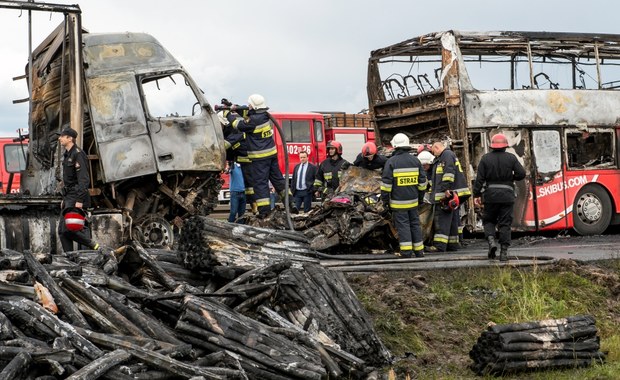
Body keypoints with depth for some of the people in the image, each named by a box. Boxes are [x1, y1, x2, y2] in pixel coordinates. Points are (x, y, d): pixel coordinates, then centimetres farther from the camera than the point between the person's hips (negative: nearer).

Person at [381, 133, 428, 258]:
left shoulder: (391, 162, -9)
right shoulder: (415, 160, 6)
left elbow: (386, 183, -10)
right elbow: (422, 181, 11)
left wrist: (385, 199, -2)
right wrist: (420, 196, 22)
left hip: (398, 201, -4)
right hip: (413, 200, 4)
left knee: (402, 225, -2)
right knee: (415, 224, 12)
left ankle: (406, 251, -7)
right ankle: (419, 250, 15)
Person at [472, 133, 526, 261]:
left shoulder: (486, 158, 0)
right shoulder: (511, 158, 1)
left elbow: (479, 178, -3)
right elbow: (521, 174, -3)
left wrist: (476, 194, 0)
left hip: (490, 194, 0)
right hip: (507, 194, 0)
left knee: (488, 220, 15)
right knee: (505, 223, 3)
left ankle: (491, 240, -10)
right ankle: (504, 252, -1)